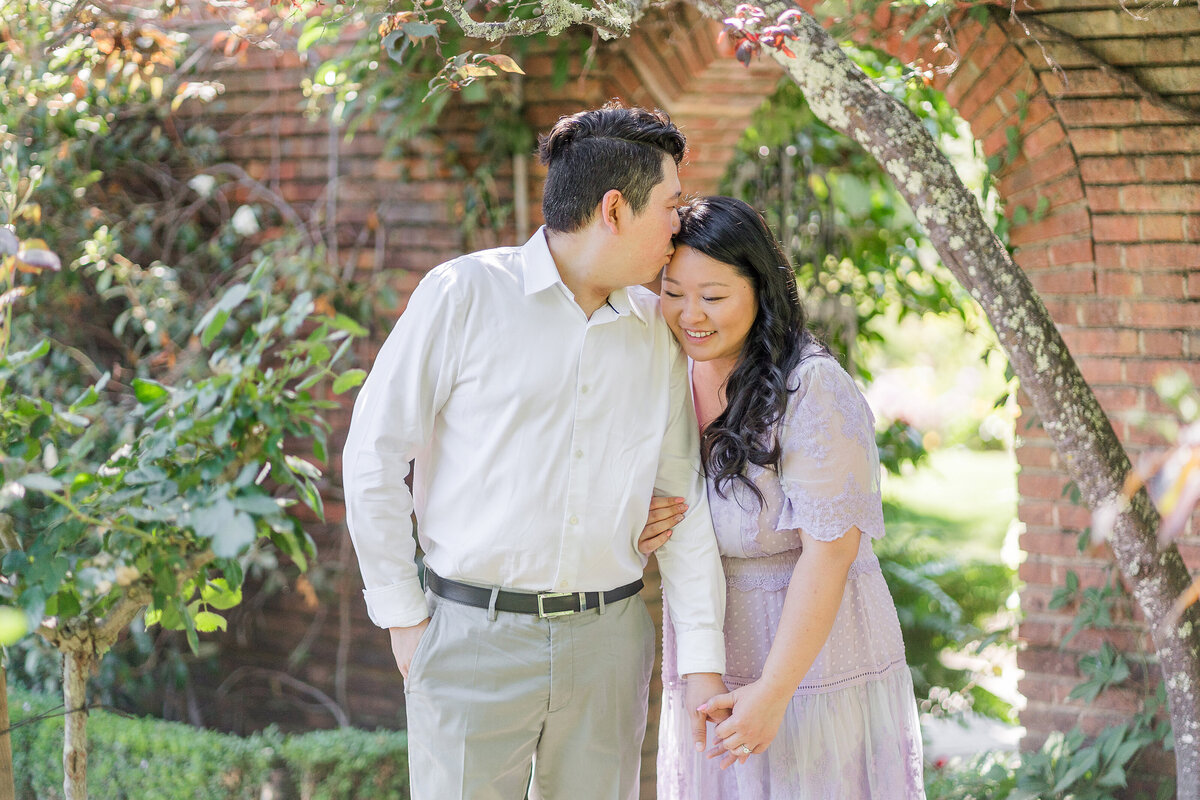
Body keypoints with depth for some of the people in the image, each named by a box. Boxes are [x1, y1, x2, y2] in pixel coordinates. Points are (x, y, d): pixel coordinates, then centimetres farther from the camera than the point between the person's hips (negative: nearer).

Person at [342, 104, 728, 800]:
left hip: (608, 639, 4)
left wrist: (704, 657, 4)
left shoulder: (656, 330, 8)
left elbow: (682, 495, 10)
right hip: (473, 635, -4)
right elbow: (375, 453, -3)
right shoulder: (464, 294, -5)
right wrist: (404, 618, -4)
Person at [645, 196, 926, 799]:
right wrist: (635, 533, -8)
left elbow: (830, 551, -20)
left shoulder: (814, 389, -18)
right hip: (708, 660, 6)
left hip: (811, 655, -6)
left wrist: (773, 692, -21)